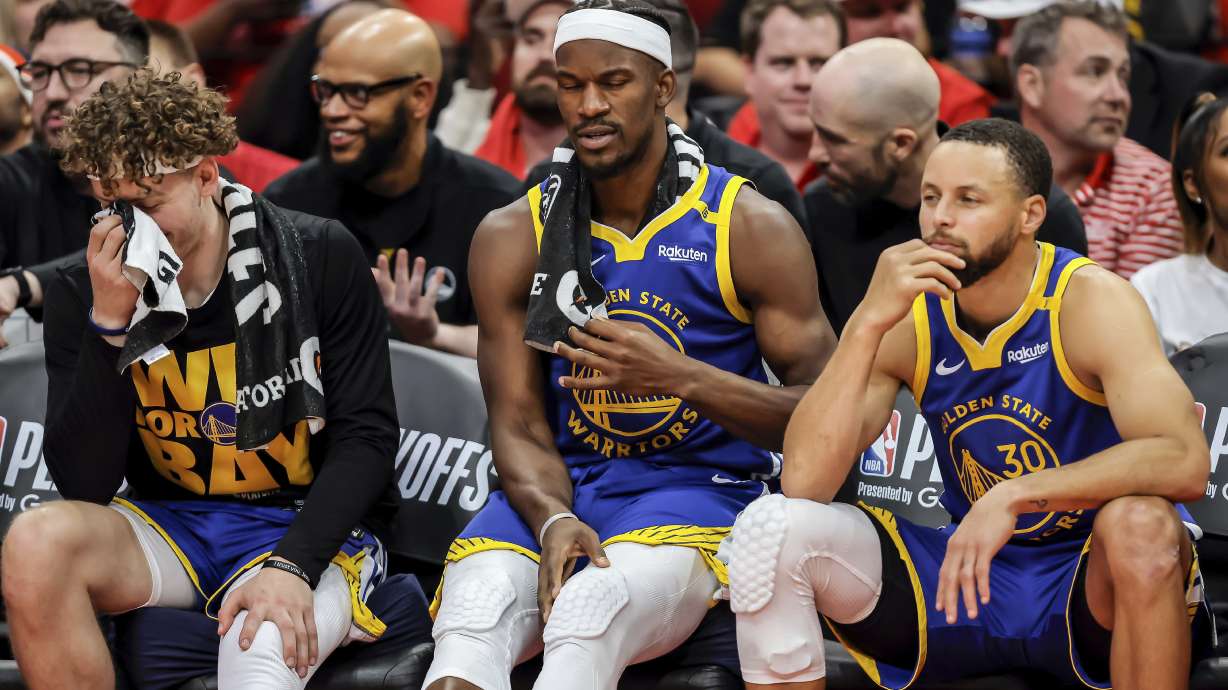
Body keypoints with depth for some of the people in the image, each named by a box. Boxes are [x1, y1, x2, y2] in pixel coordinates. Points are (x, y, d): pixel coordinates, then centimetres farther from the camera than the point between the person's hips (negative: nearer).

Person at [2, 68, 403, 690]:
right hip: (171, 525, 5)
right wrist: (110, 323, -20)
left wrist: (292, 566, -21)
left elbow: (366, 436, -6)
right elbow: (84, 485, -9)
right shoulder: (82, 296, -3)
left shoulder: (319, 259, -7)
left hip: (308, 528, -4)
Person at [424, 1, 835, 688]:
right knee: (477, 604, -34)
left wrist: (682, 377, -17)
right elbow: (520, 428, 4)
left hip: (697, 487, -2)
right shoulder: (512, 237, 7)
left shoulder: (752, 228, 0)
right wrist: (554, 522, -19)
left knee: (592, 610, -38)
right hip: (559, 489, 3)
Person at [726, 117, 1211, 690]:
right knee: (771, 528, -15)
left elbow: (1184, 462, -31)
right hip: (970, 574, 3)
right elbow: (803, 484, -16)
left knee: (1140, 523, -37)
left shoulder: (1089, 300, -15)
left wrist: (1014, 497, -38)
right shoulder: (908, 317, -5)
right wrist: (870, 322, -24)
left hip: (1093, 585, -3)